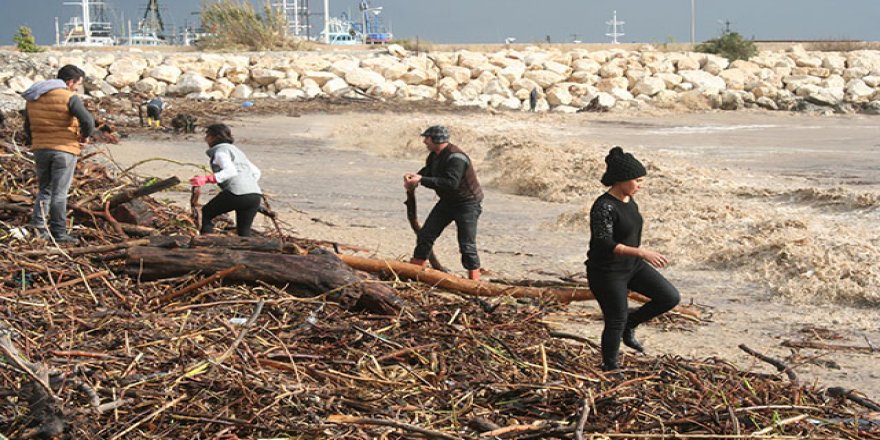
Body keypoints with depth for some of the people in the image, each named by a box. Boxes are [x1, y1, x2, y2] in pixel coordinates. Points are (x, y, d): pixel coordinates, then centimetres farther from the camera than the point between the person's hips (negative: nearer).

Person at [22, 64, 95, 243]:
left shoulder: (33, 99, 10)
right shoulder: (69, 98, -12)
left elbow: (28, 126, 15)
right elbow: (88, 120, -21)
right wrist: (85, 136, -3)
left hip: (40, 149, 5)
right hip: (64, 149, -5)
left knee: (44, 190, 17)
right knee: (59, 193, -1)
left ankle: (37, 227, 7)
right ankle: (59, 233, 0)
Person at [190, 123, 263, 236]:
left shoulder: (220, 151, 2)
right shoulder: (236, 150, 30)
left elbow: (230, 171, -17)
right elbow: (256, 172, 29)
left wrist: (206, 179, -24)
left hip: (238, 193, -8)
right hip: (256, 195, 8)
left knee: (206, 213, 11)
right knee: (244, 231, 15)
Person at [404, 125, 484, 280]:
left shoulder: (455, 157, -28)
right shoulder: (434, 155, 2)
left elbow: (451, 183, -38)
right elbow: (427, 171, 9)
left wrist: (421, 180, -37)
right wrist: (414, 176, -16)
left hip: (467, 203, -9)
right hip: (447, 202, 9)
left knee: (467, 245, -11)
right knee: (425, 234, 7)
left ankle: (474, 281, -2)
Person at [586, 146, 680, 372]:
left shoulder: (627, 200, 3)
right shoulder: (604, 207, -25)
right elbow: (604, 245, -30)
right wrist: (642, 253, -36)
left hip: (632, 266, 8)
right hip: (607, 273, -8)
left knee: (670, 297, 1)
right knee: (616, 322, 5)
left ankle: (629, 324, 20)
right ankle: (610, 368, 28)